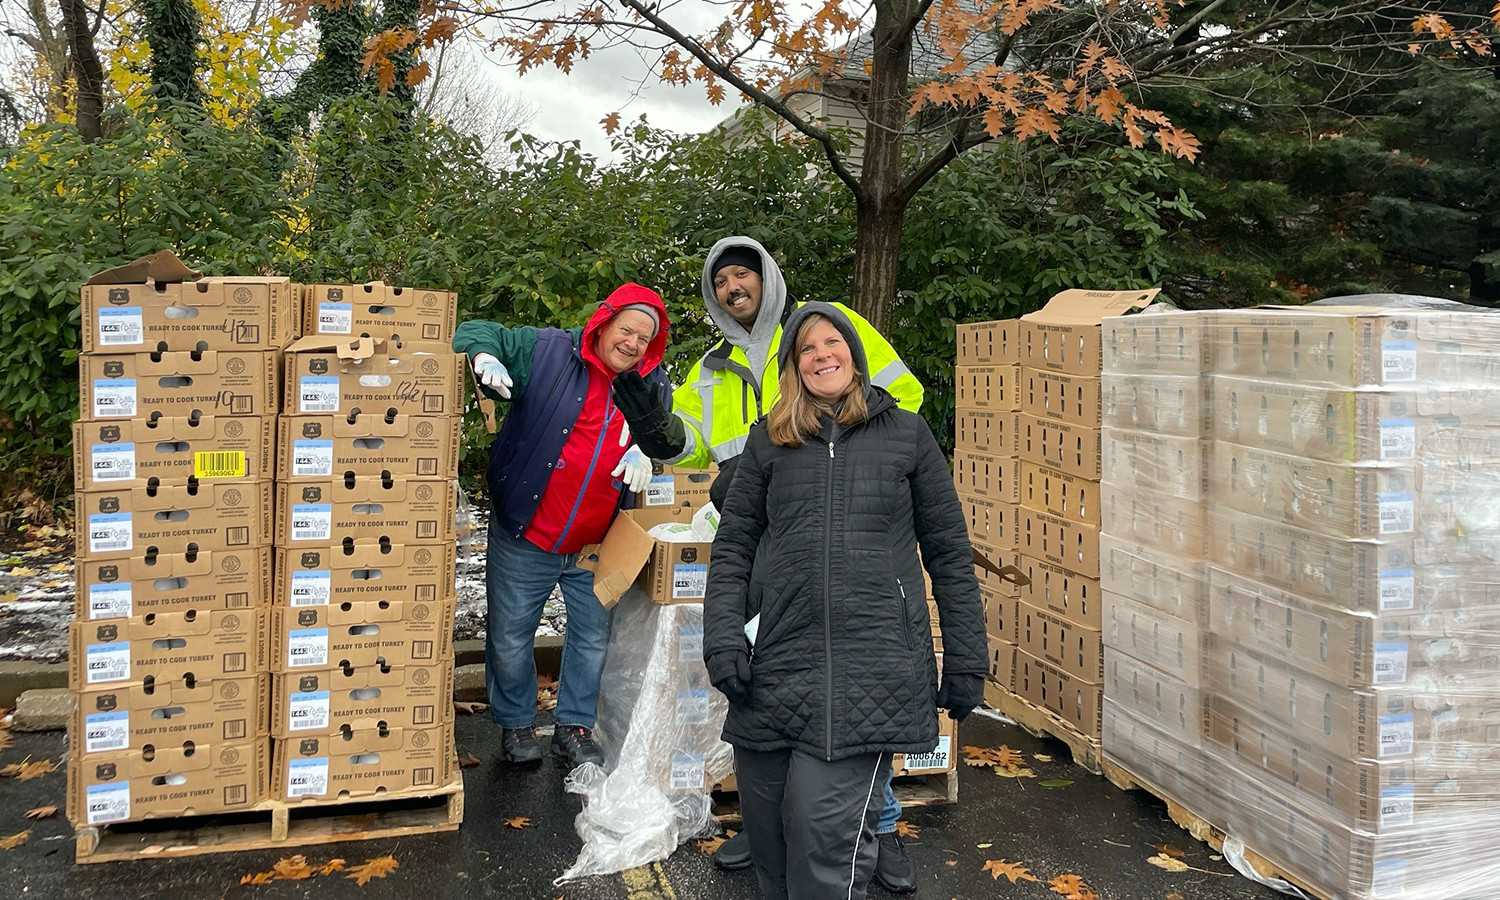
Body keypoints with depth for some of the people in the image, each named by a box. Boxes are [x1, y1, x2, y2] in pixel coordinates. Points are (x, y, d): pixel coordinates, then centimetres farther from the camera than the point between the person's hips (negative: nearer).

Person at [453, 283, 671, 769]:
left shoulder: (653, 387, 3)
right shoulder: (548, 351, -8)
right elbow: (476, 332, -4)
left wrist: (646, 450, -7)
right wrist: (486, 357, -28)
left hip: (598, 546, 3)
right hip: (525, 535, -3)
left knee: (593, 638, 14)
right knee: (510, 640, 9)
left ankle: (575, 728, 34)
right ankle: (515, 724, 33)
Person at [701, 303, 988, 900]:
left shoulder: (906, 433, 7)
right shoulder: (769, 441, 11)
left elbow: (949, 553, 8)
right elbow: (732, 548, 11)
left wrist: (966, 664, 6)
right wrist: (723, 642, -2)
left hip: (875, 670, -2)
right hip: (780, 666, 3)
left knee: (829, 834, -10)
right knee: (766, 831, 11)